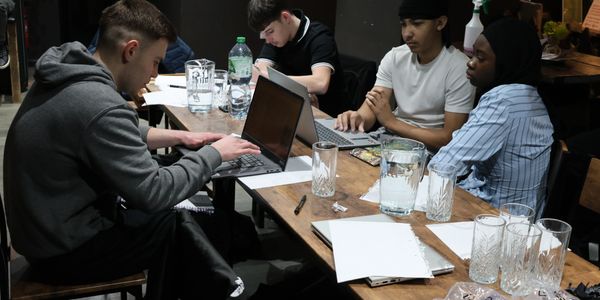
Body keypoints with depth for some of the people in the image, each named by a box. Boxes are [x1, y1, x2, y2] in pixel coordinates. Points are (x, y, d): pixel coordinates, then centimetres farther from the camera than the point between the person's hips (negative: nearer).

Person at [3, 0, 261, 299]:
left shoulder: (69, 75, 0)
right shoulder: (100, 105, -30)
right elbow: (154, 193, -24)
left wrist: (180, 137, 10)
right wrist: (214, 153, -12)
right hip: (65, 249, -9)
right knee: (184, 229, 2)